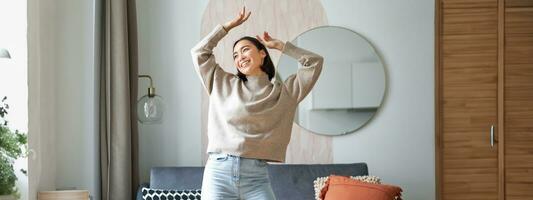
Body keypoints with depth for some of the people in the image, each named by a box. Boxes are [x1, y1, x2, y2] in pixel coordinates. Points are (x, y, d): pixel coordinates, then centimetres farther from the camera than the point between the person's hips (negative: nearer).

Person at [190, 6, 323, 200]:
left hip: (256, 176, -1)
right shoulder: (223, 84, 18)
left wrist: (279, 45, 20)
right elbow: (199, 52, 24)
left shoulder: (283, 92, 13)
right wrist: (229, 26, 25)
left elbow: (315, 62, 13)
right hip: (218, 171, 1)